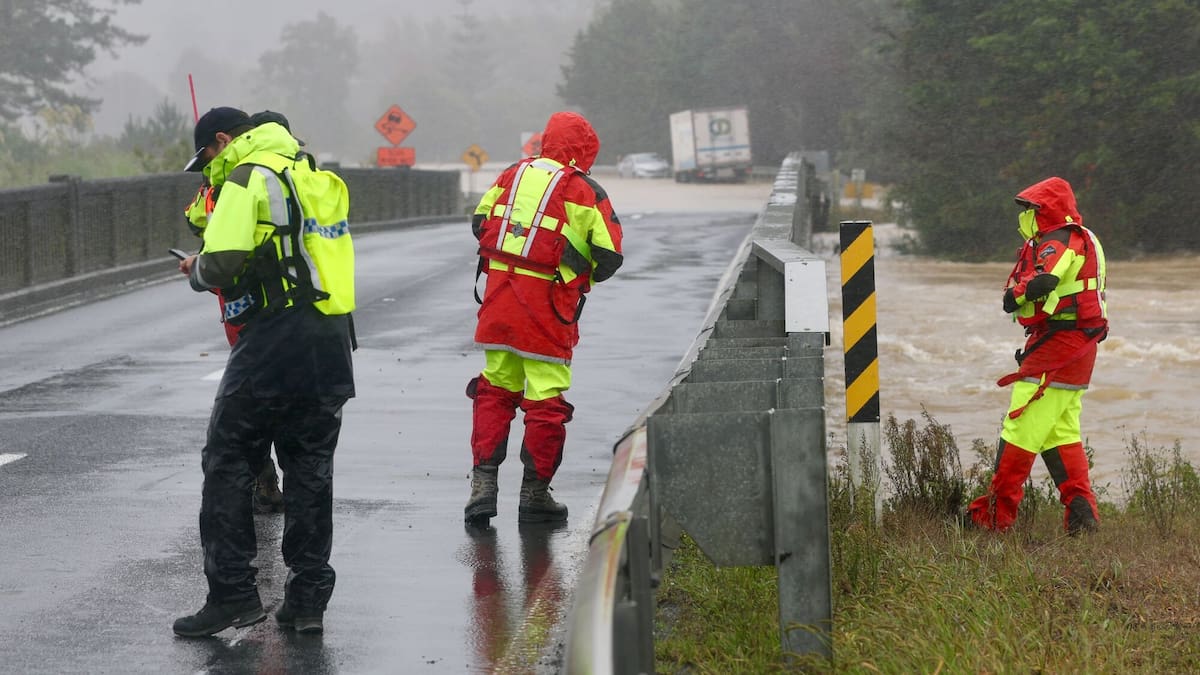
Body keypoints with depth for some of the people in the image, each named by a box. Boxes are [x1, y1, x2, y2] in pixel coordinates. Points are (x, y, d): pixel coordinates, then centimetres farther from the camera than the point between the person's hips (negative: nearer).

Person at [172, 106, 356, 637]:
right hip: (331, 346, 8)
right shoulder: (315, 176, 20)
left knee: (227, 463, 1)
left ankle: (232, 592, -2)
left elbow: (225, 262, -16)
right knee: (310, 469, 12)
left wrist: (197, 271, 5)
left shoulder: (247, 177, -6)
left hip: (274, 344, -8)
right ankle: (308, 598, 13)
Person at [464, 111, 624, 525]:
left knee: (495, 390, 15)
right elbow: (609, 255, -8)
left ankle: (483, 482, 8)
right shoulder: (585, 191, -5)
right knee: (546, 400, 3)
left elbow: (479, 223, 15)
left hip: (498, 297, 5)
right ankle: (534, 494, 8)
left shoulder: (513, 175, 9)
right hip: (546, 306, -5)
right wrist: (587, 277, 13)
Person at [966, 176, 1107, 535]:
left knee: (1022, 428, -7)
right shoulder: (1077, 240, 20)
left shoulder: (1059, 242, -13)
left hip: (1057, 344, -11)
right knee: (1062, 434, 12)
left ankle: (996, 515, -5)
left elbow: (1043, 280, -32)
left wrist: (1015, 295, -14)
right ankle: (1082, 512, 5)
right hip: (1078, 346, 11)